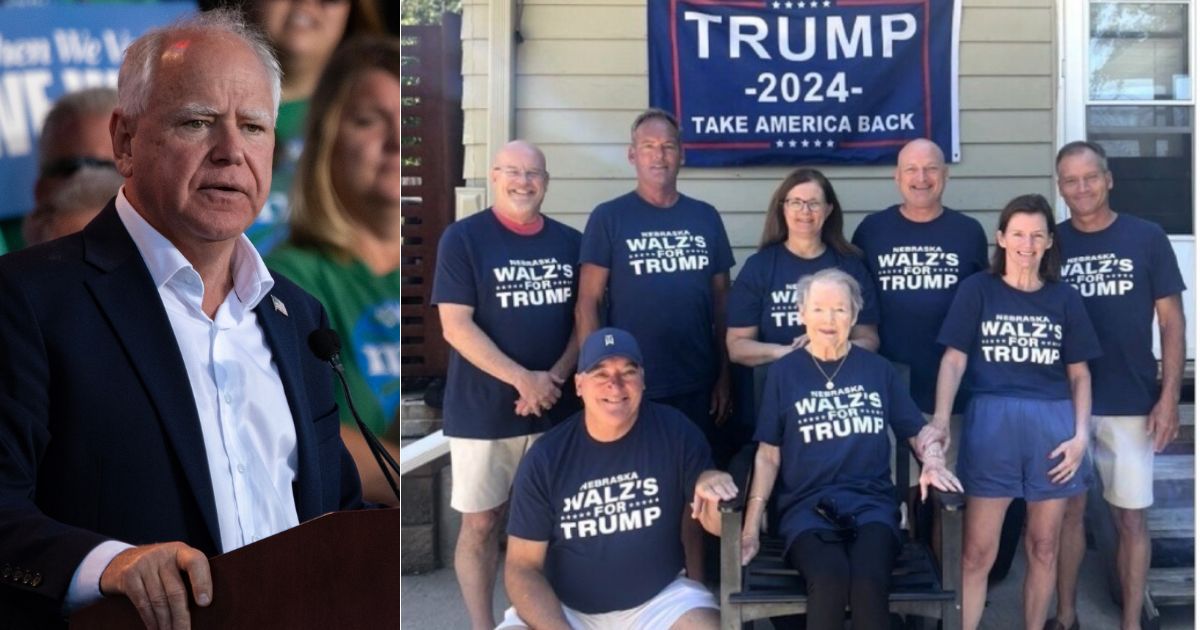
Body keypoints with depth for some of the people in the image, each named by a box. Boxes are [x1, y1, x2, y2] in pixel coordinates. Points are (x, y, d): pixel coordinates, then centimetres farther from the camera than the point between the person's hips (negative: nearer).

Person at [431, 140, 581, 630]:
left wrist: (555, 377, -9)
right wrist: (523, 380, -18)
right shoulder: (463, 238, -6)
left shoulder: (570, 243, 6)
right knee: (481, 523, 5)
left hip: (554, 407, 4)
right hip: (482, 410, -3)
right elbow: (456, 327, -12)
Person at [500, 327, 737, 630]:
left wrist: (711, 484, -23)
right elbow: (522, 568, -6)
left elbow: (715, 520, 1)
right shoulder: (546, 457, -10)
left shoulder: (674, 431, -8)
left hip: (659, 599, 1)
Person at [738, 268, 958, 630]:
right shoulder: (783, 372, 8)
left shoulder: (878, 369, 13)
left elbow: (918, 430, 19)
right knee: (831, 578, -34)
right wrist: (751, 528, -1)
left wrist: (933, 462, -4)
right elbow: (768, 455, 7)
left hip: (871, 501, 1)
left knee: (869, 581, -33)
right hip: (806, 505, -1)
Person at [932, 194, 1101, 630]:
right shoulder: (978, 289, 5)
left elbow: (1079, 373, 11)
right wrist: (940, 421, -14)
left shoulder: (1065, 298, 11)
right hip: (992, 422, -2)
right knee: (977, 552, -2)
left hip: (1053, 426, 3)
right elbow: (954, 360, -1)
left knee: (1043, 548, 11)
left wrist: (1081, 433, -1)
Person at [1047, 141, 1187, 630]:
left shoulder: (1147, 238, -2)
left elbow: (1171, 321, 0)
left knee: (1131, 517, 6)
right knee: (1069, 509, 10)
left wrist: (1169, 397, -7)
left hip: (1131, 404, -1)